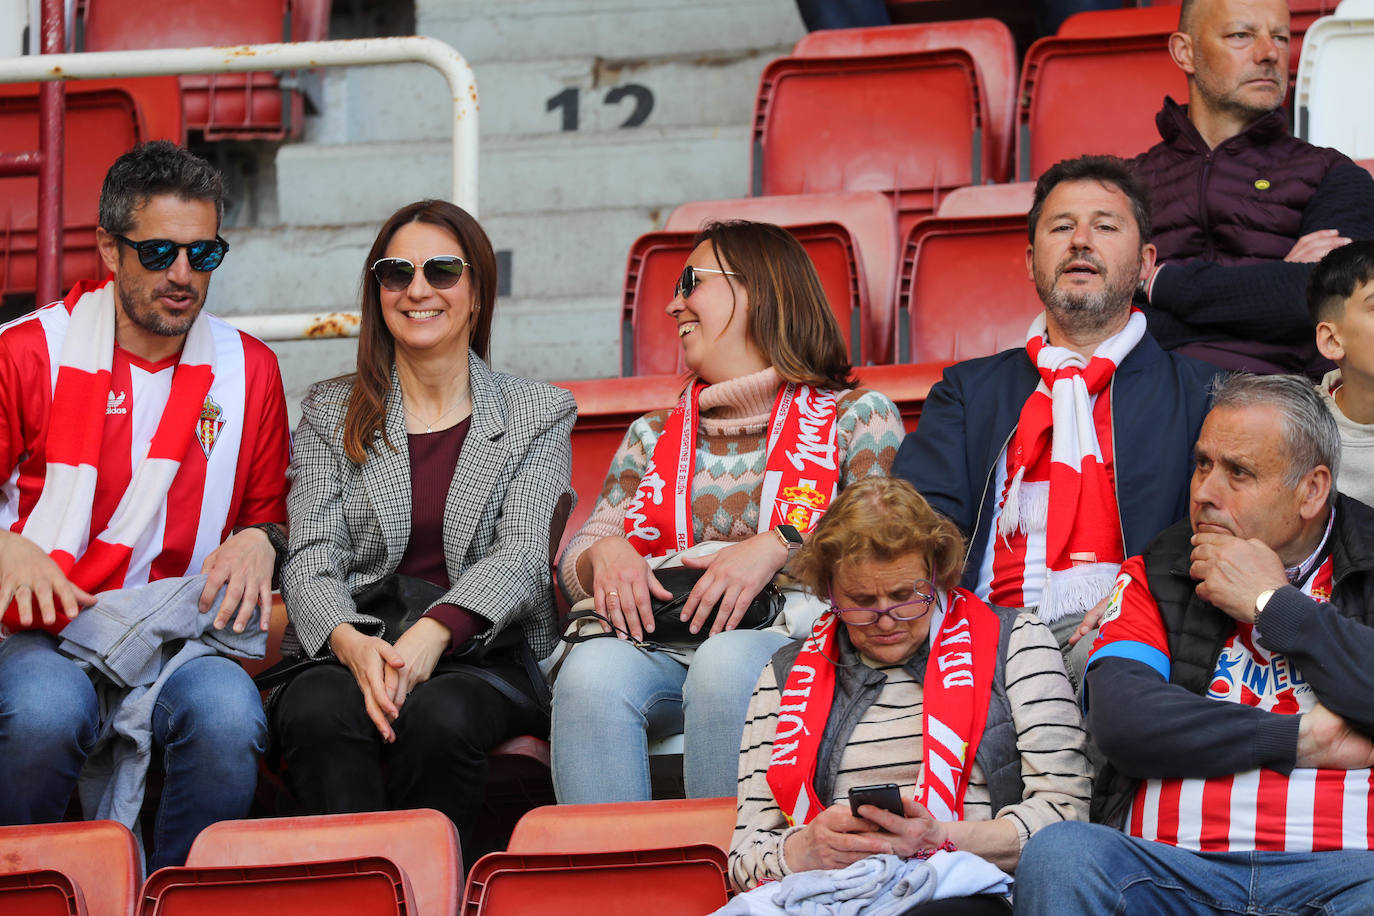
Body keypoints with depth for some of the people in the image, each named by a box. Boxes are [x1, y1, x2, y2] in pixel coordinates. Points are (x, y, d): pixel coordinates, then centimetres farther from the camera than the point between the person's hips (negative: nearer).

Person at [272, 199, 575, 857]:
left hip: (486, 660, -1)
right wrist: (352, 643, -20)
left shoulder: (539, 414, 12)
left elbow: (523, 555, -3)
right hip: (348, 655, 1)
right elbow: (310, 558, 3)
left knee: (439, 717, -36)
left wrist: (431, 635, -23)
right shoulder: (330, 412, 16)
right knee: (323, 713, -35)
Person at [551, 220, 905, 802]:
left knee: (728, 663, -38)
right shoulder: (653, 436, 27)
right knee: (592, 668, -31)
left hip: (791, 637, -3)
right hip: (659, 644, 3)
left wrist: (780, 545, -16)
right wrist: (604, 553, -2)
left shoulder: (856, 415, 13)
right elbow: (573, 562, 22)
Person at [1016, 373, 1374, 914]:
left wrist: (1272, 603, 0)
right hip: (1169, 862, 2)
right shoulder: (1156, 576, 17)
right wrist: (1304, 738, -3)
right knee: (1058, 854, -30)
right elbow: (1120, 719, -1)